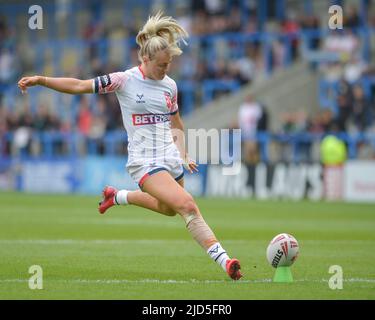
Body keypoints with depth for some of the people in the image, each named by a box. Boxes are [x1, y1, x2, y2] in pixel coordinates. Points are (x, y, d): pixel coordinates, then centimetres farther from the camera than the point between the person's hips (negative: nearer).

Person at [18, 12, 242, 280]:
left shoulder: (170, 86, 7)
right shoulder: (125, 81, -8)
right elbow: (78, 86, -7)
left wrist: (183, 156, 14)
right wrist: (40, 80, -14)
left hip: (171, 159, 6)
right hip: (145, 162, -6)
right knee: (187, 205, -22)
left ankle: (117, 196, 44)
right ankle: (223, 260, -23)